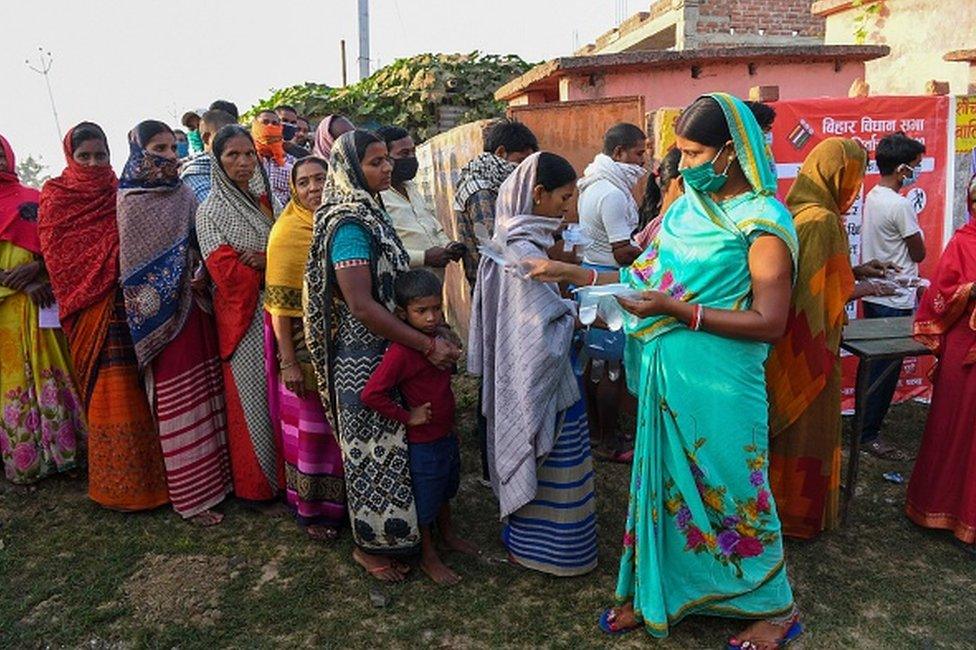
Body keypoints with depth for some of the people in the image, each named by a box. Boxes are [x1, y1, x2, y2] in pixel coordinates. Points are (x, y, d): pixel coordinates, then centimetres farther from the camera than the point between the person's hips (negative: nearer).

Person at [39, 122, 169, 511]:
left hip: (127, 305, 2)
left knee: (135, 392, 4)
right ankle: (116, 485, 11)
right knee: (107, 395, -1)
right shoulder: (55, 197, 5)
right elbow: (57, 259, 0)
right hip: (90, 312, -2)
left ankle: (146, 475, 15)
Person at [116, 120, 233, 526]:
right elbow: (135, 266, -7)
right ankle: (191, 495, 11)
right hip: (161, 315, -5)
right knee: (178, 405, 1)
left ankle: (216, 474, 24)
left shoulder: (183, 195, 9)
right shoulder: (131, 202, -7)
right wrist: (185, 283, -13)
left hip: (195, 308, 5)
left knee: (208, 394, 10)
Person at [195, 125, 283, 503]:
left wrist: (263, 260, -14)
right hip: (242, 317, -4)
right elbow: (227, 272, -13)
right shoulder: (210, 212, -3)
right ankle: (254, 482, 17)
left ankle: (282, 471, 22)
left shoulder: (263, 202, 12)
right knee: (251, 396, 2)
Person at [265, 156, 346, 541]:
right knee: (310, 427, 7)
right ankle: (310, 509, 26)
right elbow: (279, 302, -14)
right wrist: (287, 361, -18)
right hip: (304, 342, -5)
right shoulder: (287, 231, -11)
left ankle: (341, 501, 34)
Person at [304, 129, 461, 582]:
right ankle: (371, 545, 23)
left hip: (389, 353, 9)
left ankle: (383, 533, 36)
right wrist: (428, 346, -25)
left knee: (385, 444, 19)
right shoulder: (349, 224, -21)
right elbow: (361, 305, -28)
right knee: (375, 448, 4)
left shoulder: (368, 212, 8)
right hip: (365, 359, -9)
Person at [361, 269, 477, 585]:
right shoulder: (401, 351, -28)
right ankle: (428, 558, 33)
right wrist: (407, 416, -24)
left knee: (444, 490, 29)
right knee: (423, 501, 13)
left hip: (447, 434, 8)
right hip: (423, 443, -8)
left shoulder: (439, 338, -1)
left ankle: (448, 535, 52)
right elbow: (371, 394, -33)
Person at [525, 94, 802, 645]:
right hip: (666, 374, 7)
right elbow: (645, 279, 10)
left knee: (731, 491, 6)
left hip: (719, 385, -6)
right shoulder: (685, 210, 10)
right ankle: (653, 595, 35)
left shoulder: (762, 223, -11)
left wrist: (678, 309, -21)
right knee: (662, 481, 15)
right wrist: (567, 273, 4)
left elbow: (770, 323, -15)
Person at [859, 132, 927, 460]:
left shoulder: (872, 196, 7)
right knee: (888, 367, -1)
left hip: (873, 294, 9)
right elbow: (919, 253, -11)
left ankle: (866, 418, 31)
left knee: (873, 361, 19)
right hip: (895, 300, -9)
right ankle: (869, 434, 6)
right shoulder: (900, 205, -20)